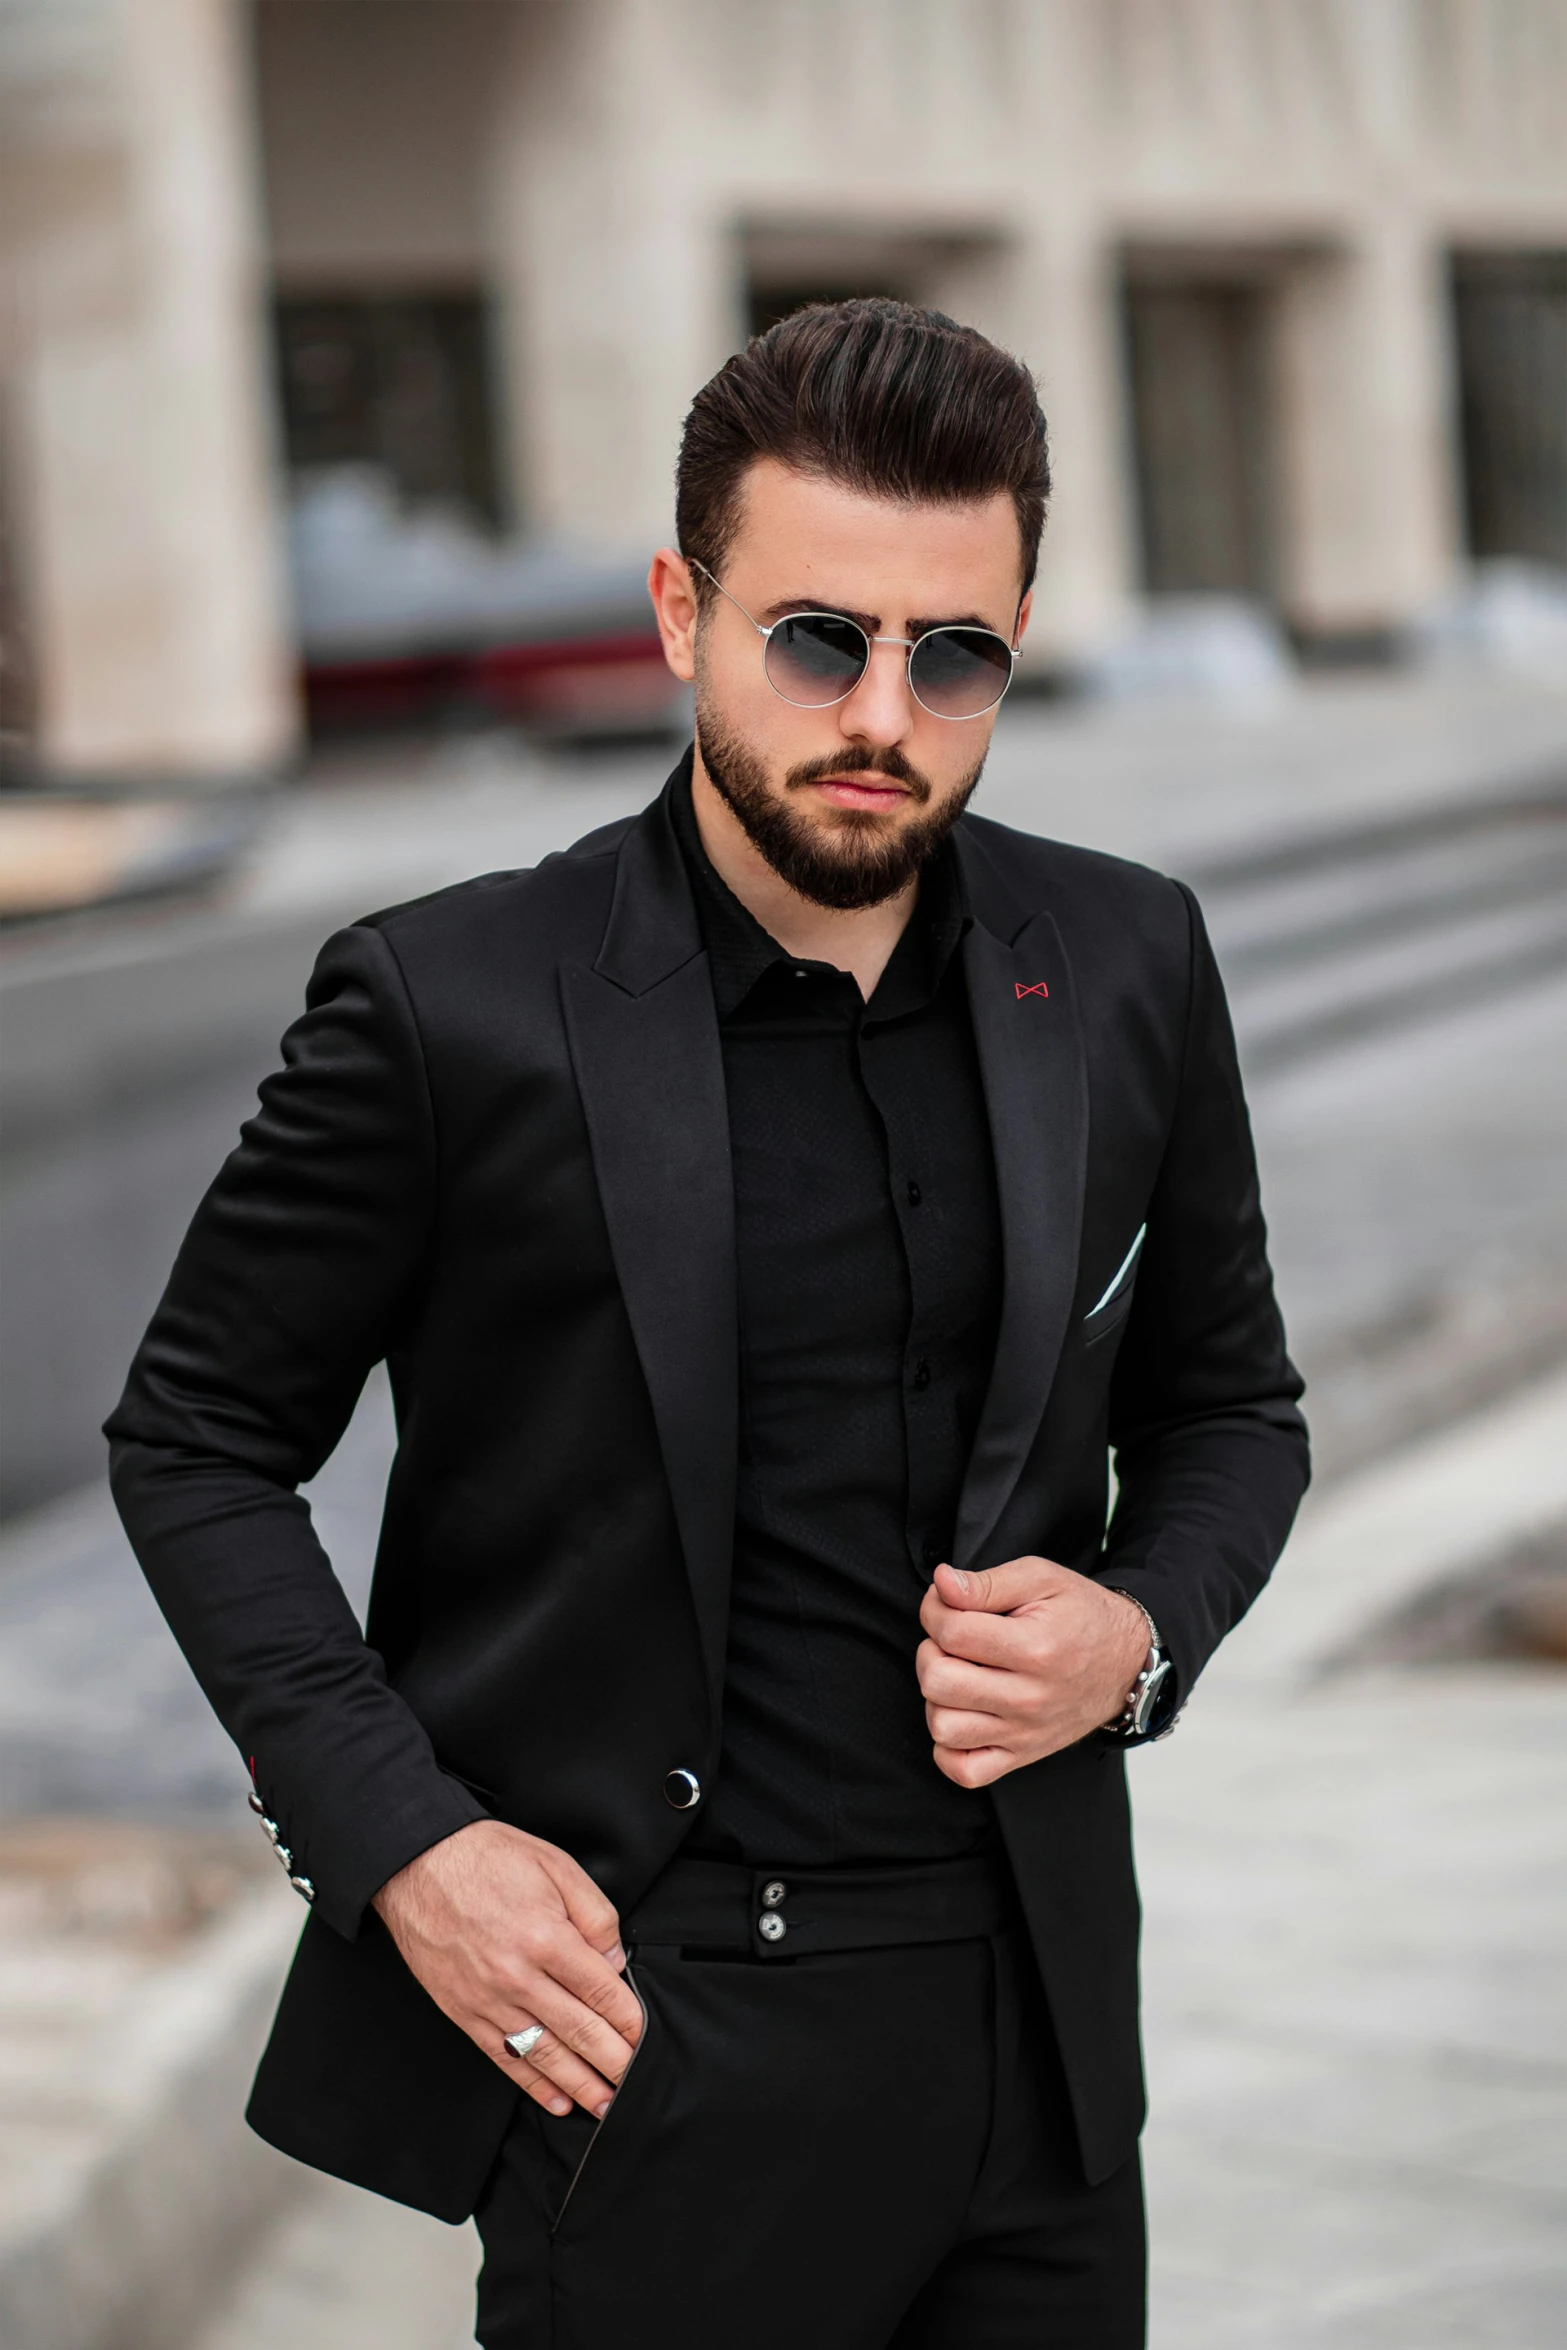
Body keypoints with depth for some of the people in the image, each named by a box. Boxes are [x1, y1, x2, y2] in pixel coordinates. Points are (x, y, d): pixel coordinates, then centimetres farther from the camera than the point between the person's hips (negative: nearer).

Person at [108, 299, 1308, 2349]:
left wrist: (1140, 1631, -6)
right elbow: (197, 1438, -1)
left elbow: (1228, 1406, 14)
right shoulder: (459, 1008, -10)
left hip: (1039, 2025, 4)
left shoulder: (1126, 968, 2)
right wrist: (392, 1834, -11)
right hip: (652, 2038, -4)